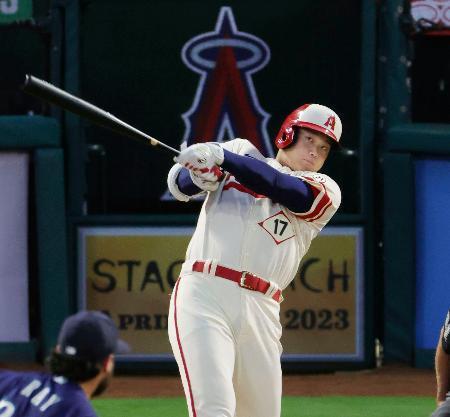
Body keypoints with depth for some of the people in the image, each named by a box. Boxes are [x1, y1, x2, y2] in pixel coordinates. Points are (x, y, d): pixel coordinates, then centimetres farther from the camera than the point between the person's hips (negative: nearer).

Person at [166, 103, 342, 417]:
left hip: (261, 310, 3)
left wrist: (221, 157, -19)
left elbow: (282, 189, -7)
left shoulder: (326, 191, 14)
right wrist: (198, 175, -15)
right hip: (203, 294, -3)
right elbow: (178, 183, 10)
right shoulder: (242, 152, 19)